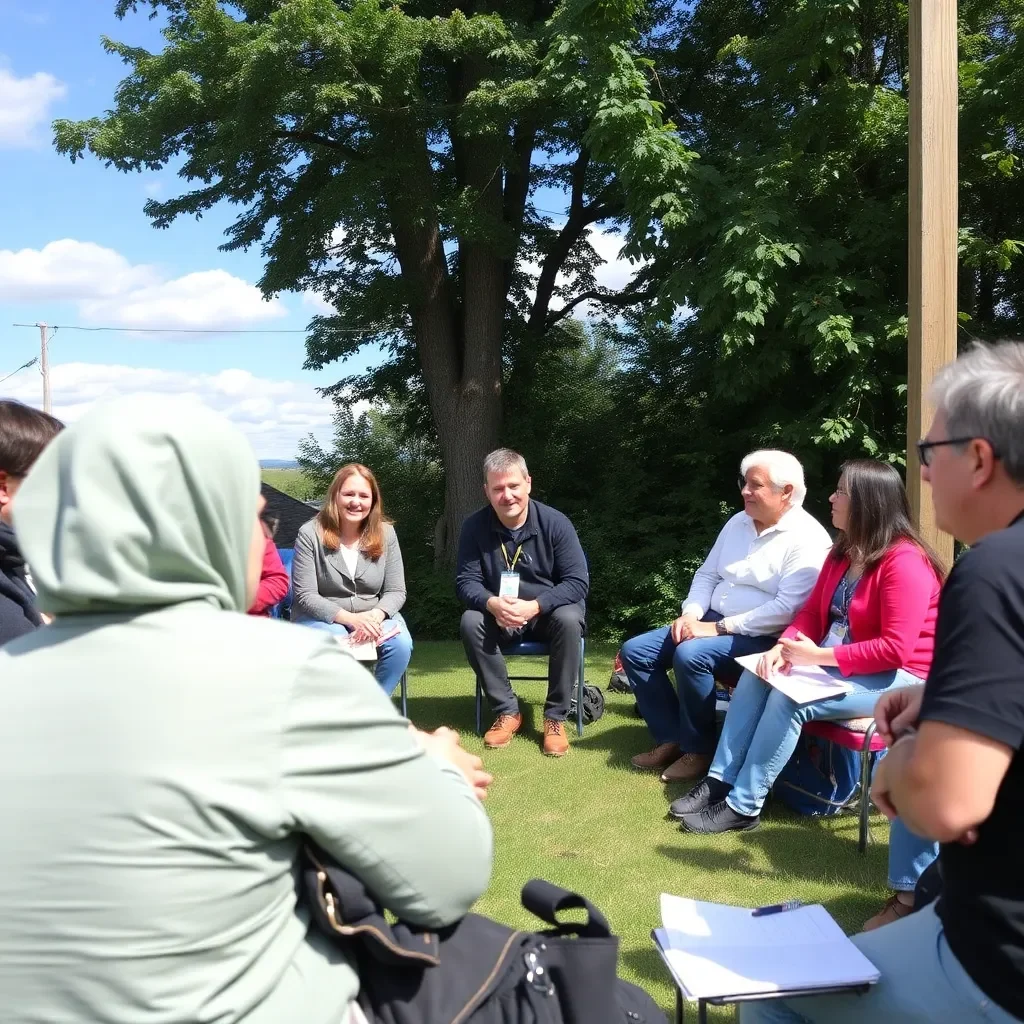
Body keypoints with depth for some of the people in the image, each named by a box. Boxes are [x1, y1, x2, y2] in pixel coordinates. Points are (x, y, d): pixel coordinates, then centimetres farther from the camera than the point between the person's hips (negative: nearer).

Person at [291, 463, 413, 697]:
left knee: (401, 644, -27)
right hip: (321, 618, -3)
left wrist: (375, 615, -23)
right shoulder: (310, 534, -11)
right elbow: (305, 596, -13)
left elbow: (396, 591, 0)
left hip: (372, 617, 3)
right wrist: (351, 619, -27)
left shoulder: (386, 533, -1)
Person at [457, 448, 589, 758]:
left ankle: (556, 717, -19)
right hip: (499, 616, 2)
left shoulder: (555, 523, -15)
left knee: (569, 619, -34)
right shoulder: (474, 526, -11)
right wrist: (492, 604, -34)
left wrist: (534, 606, -34)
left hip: (548, 612, -1)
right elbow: (466, 581, -10)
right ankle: (507, 711, -13)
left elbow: (578, 582, -18)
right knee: (470, 622, -28)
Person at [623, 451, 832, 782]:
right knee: (635, 652, -5)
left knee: (690, 655, -33)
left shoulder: (807, 539, -14)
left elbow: (787, 609, -23)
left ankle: (698, 750, -13)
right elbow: (707, 574, 16)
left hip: (762, 639, -8)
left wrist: (720, 627, -22)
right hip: (712, 622, 8)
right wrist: (690, 614, -4)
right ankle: (671, 739, 3)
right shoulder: (738, 522, 11)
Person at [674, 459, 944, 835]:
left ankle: (743, 807, -18)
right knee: (758, 673, -8)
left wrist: (819, 656, -24)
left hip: (896, 677, -9)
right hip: (832, 665, 9)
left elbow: (895, 649, -27)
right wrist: (784, 647, -12)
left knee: (790, 697, -27)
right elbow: (813, 611, 9)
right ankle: (721, 780, -8)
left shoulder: (905, 562, -22)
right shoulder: (843, 551, 8)